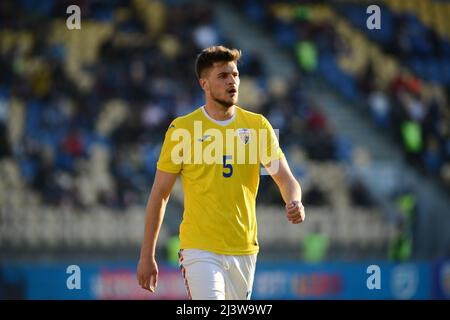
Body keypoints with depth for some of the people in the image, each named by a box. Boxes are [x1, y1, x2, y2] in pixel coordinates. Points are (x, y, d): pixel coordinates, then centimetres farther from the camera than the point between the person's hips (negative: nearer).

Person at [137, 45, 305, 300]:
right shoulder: (182, 129, -2)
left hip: (244, 250, 4)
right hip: (200, 249, -4)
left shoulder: (258, 125, 5)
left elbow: (285, 178, 3)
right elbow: (159, 195, 2)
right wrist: (147, 257, 1)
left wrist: (294, 203, -22)